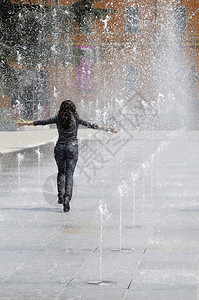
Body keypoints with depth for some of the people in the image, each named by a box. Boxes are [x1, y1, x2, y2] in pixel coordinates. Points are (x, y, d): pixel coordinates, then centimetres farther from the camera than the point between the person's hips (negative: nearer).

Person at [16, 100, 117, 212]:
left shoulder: (58, 118, 3)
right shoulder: (76, 118, 0)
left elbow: (42, 122, 8)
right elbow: (90, 125, -3)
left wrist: (27, 123, 20)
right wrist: (105, 128, 2)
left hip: (59, 147, 2)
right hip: (72, 148, -2)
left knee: (61, 172, 20)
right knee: (69, 173, -6)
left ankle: (61, 196, 14)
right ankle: (67, 197, -23)